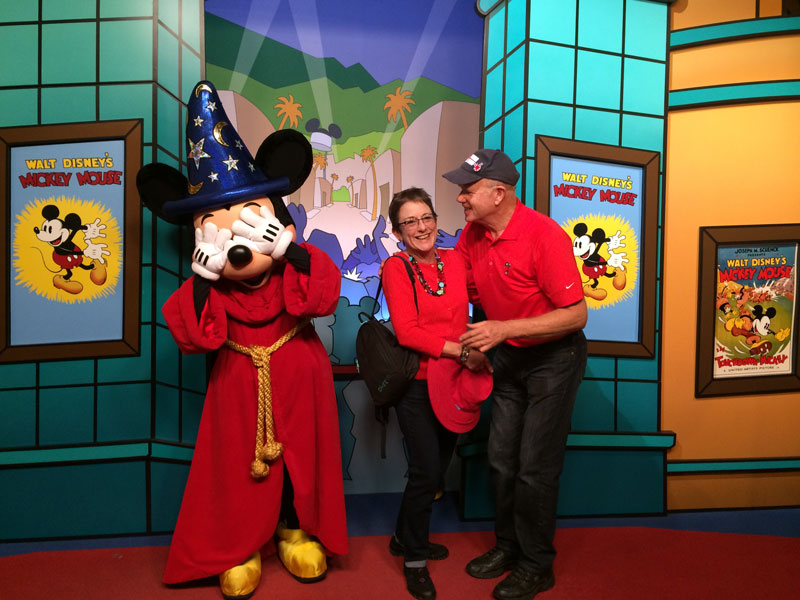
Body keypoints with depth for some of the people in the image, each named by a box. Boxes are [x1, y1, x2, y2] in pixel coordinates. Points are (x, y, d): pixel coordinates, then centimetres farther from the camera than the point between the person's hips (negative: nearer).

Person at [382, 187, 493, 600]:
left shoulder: (455, 261, 4)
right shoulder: (396, 268, -9)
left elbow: (466, 311, 11)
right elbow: (407, 332, -16)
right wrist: (461, 350, -18)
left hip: (453, 380, 5)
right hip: (417, 383, -5)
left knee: (437, 469, 16)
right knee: (427, 471, -1)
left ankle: (406, 537, 40)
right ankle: (414, 558, 24)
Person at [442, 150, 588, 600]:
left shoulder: (545, 235, -24)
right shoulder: (472, 234, -4)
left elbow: (576, 314, -24)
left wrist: (504, 329, -31)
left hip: (553, 357, -6)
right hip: (508, 357, 6)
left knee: (535, 468, 1)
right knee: (500, 460, 13)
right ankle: (508, 545, 34)